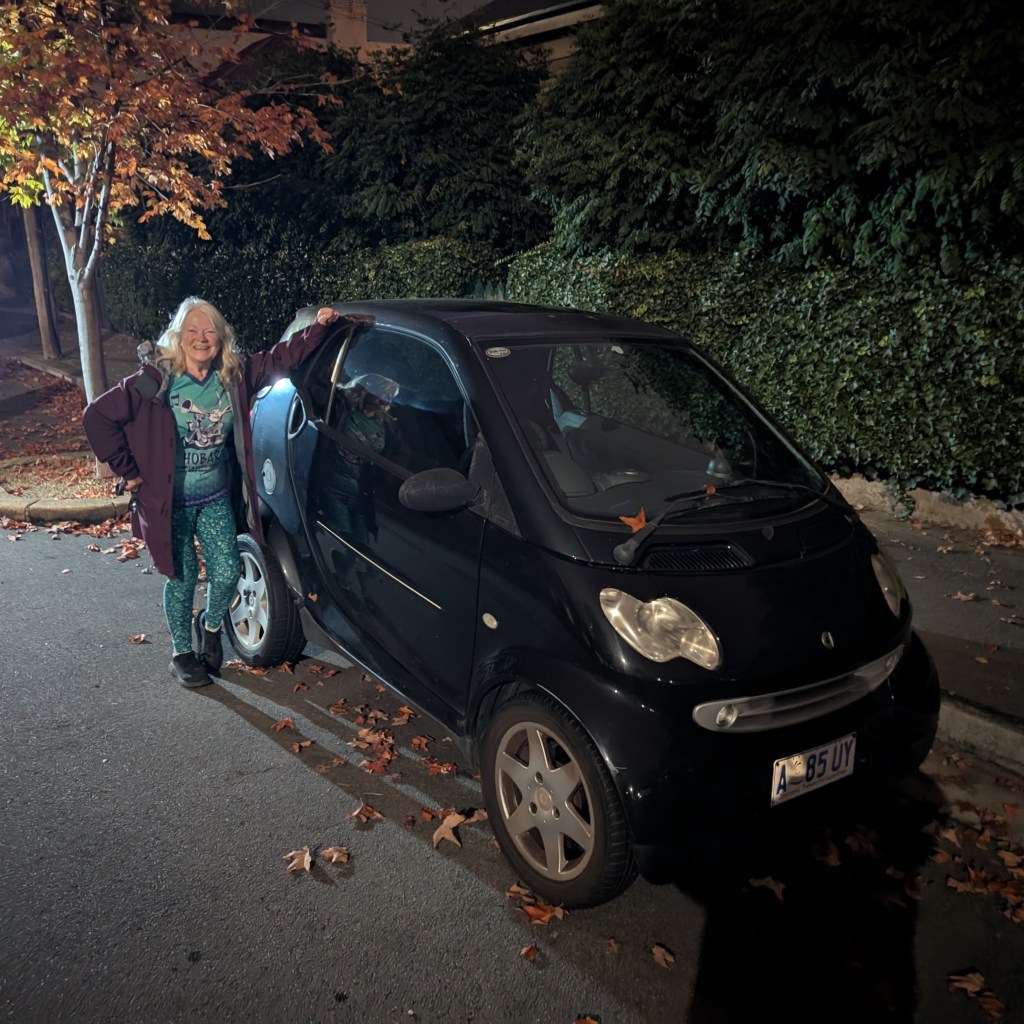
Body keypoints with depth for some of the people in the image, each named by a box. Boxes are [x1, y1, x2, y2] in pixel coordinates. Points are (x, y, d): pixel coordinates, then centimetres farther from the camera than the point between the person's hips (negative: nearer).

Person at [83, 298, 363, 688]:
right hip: (171, 502, -3)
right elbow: (97, 415, -13)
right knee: (183, 578, 6)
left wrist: (319, 326, -15)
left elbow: (282, 357, -2)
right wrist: (127, 469, -11)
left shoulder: (235, 375, -4)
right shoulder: (156, 379, -16)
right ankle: (182, 653, 28)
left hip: (217, 498, 3)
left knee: (228, 571, 2)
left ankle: (211, 625, 35)